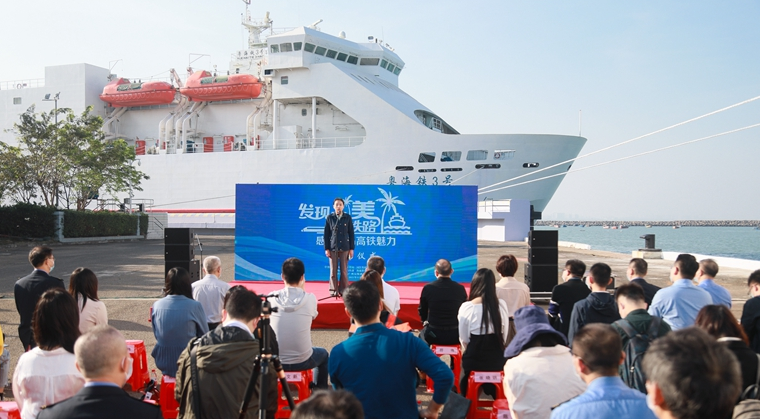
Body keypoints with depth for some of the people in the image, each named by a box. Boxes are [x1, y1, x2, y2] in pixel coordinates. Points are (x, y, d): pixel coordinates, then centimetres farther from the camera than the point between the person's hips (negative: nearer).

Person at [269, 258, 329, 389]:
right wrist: (301, 290, 11)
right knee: (323, 354, 31)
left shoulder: (272, 297, -8)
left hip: (276, 361, 2)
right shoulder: (310, 298, -12)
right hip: (302, 361, -1)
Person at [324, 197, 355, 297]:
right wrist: (326, 248, -3)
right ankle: (334, 291, 7)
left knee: (344, 271, 0)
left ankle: (343, 291, 7)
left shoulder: (348, 217, 2)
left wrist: (351, 248, 0)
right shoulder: (329, 217, 2)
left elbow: (351, 233, 3)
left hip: (344, 248, 0)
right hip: (333, 248, 0)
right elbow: (326, 234, 2)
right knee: (333, 271, 1)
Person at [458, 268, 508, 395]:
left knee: (466, 380, 19)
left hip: (474, 360, -2)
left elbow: (464, 340, -5)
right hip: (498, 360, 3)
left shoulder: (467, 307, -11)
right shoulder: (502, 305, -4)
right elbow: (504, 335, 3)